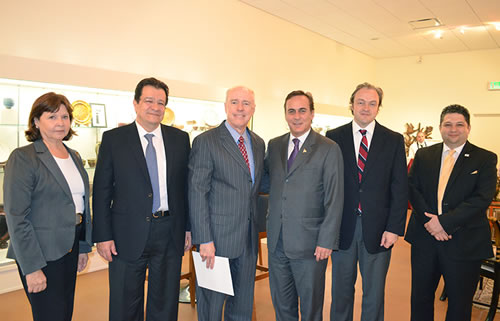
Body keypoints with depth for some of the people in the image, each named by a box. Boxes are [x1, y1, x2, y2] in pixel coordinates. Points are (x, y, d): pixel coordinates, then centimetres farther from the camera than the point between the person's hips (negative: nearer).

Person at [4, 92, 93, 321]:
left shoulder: (74, 156, 11)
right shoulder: (22, 158, -10)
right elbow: (16, 217, -15)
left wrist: (84, 247, 14)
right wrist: (32, 268, -17)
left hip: (70, 248, 7)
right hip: (42, 253, -7)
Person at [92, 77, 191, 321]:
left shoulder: (180, 138, 3)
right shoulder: (113, 139, -2)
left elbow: (186, 185, 6)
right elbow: (102, 191, -3)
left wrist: (188, 227, 4)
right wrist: (103, 236, -6)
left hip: (170, 233, 2)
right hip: (128, 235, -1)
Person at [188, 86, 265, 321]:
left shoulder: (258, 143, 11)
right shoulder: (206, 142, -9)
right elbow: (197, 194, -13)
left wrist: (257, 229, 8)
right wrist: (204, 240, -17)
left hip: (249, 239, 6)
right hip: (217, 237, -5)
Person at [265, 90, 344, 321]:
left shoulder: (329, 150, -7)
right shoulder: (274, 146, 8)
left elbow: (334, 200, -10)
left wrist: (326, 241, -13)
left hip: (309, 243, -4)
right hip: (277, 241, 5)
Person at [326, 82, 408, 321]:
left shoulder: (394, 140, 2)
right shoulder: (333, 138, 1)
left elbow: (400, 188, 0)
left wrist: (394, 228, -7)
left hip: (378, 228, 0)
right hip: (342, 226, 0)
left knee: (374, 292, 14)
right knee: (341, 289, 15)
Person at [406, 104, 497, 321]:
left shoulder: (485, 159, -3)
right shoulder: (423, 156, 7)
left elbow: (482, 198, -13)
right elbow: (412, 189, 0)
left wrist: (445, 221, -20)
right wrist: (429, 221, -15)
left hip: (464, 243, -2)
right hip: (424, 237, 3)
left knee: (459, 303, 13)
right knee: (420, 296, 15)